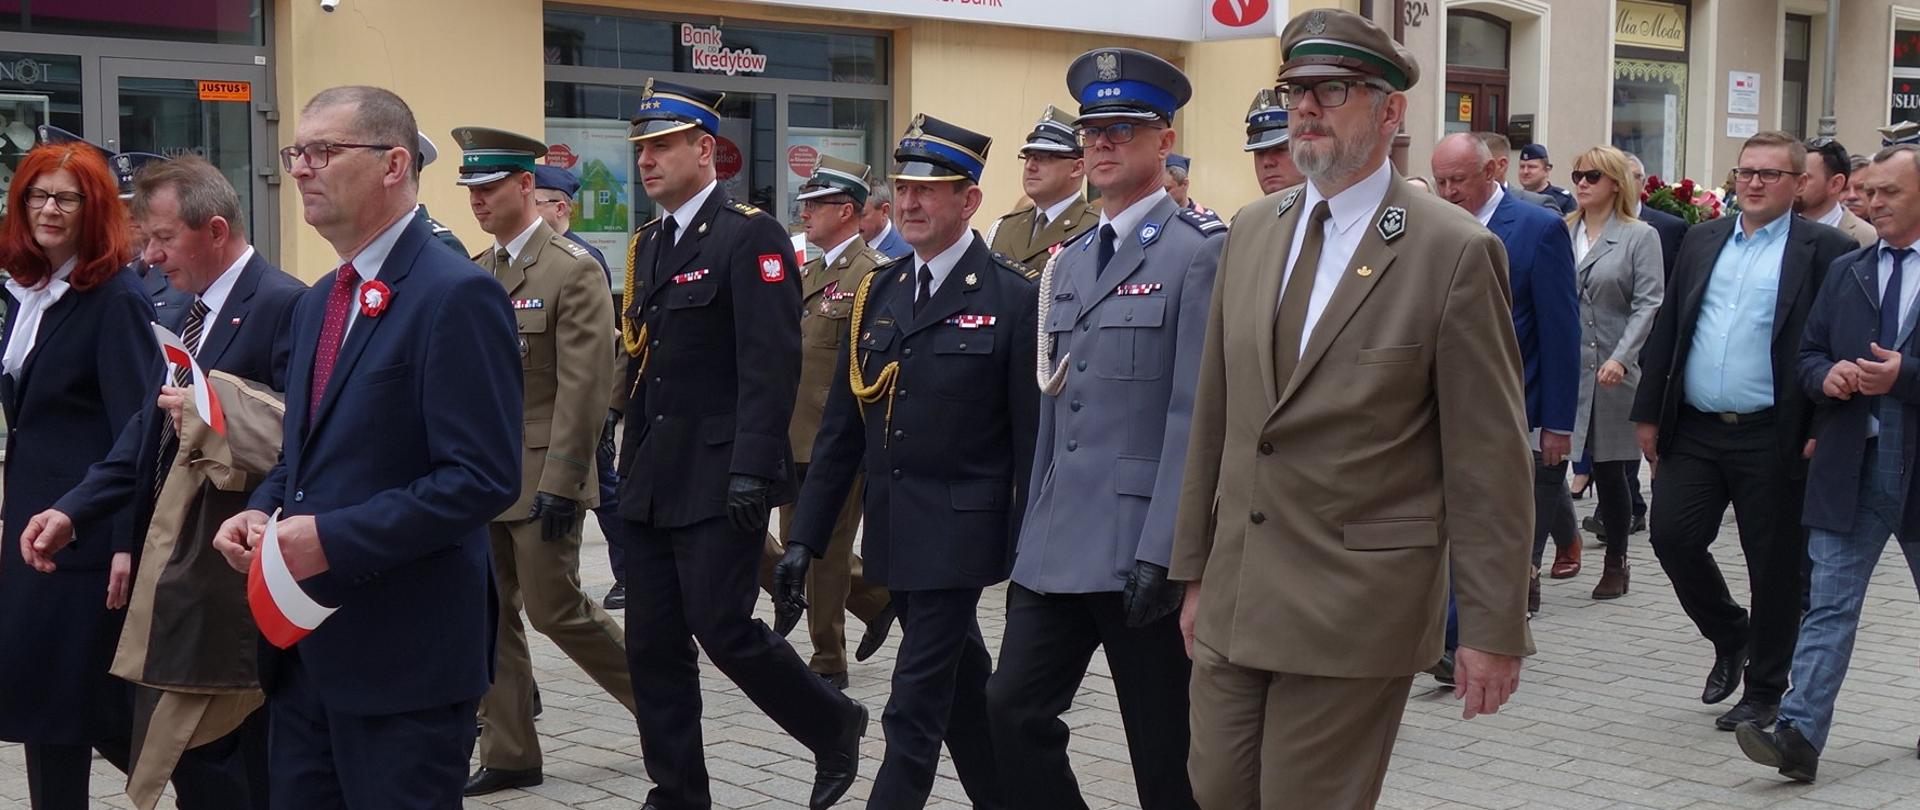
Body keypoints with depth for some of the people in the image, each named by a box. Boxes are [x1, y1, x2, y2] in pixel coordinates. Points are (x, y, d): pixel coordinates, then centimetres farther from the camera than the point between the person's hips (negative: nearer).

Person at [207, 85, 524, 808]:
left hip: (404, 660, -9)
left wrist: (333, 538, -22)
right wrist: (261, 514, 3)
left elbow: (483, 479, -21)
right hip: (307, 647, 9)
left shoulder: (456, 295, -15)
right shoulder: (316, 304, 15)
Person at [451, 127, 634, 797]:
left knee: (554, 609, -3)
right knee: (490, 617, 8)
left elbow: (583, 388, -16)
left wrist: (561, 484, -19)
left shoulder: (573, 270, -11)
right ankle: (508, 756, 17)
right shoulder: (474, 273, 12)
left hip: (540, 478, -7)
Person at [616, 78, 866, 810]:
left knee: (722, 628, -6)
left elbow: (771, 363, -17)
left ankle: (834, 726, 17)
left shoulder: (751, 235, -10)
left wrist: (751, 471, -23)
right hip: (653, 483, 8)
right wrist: (631, 467, 16)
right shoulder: (649, 245, 15)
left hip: (718, 481, -8)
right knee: (652, 645, 7)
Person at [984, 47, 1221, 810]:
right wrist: (1032, 533, 15)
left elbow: (1196, 413, -14)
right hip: (1058, 544, 7)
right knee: (1013, 710, 5)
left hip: (1140, 548, -7)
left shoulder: (1201, 250, -8)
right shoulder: (1069, 263, 16)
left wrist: (1162, 551, -19)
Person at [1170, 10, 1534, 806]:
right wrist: (1195, 569, 13)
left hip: (1357, 606, -6)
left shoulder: (1453, 251, -10)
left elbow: (1489, 460, -10)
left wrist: (1494, 627, -10)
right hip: (1236, 594, 6)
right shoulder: (1252, 230, 8)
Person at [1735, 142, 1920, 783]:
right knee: (1828, 604, -3)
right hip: (1849, 467, 3)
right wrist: (1827, 375, -7)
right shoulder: (1846, 271, 11)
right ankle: (1799, 736, -8)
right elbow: (1807, 355, 14)